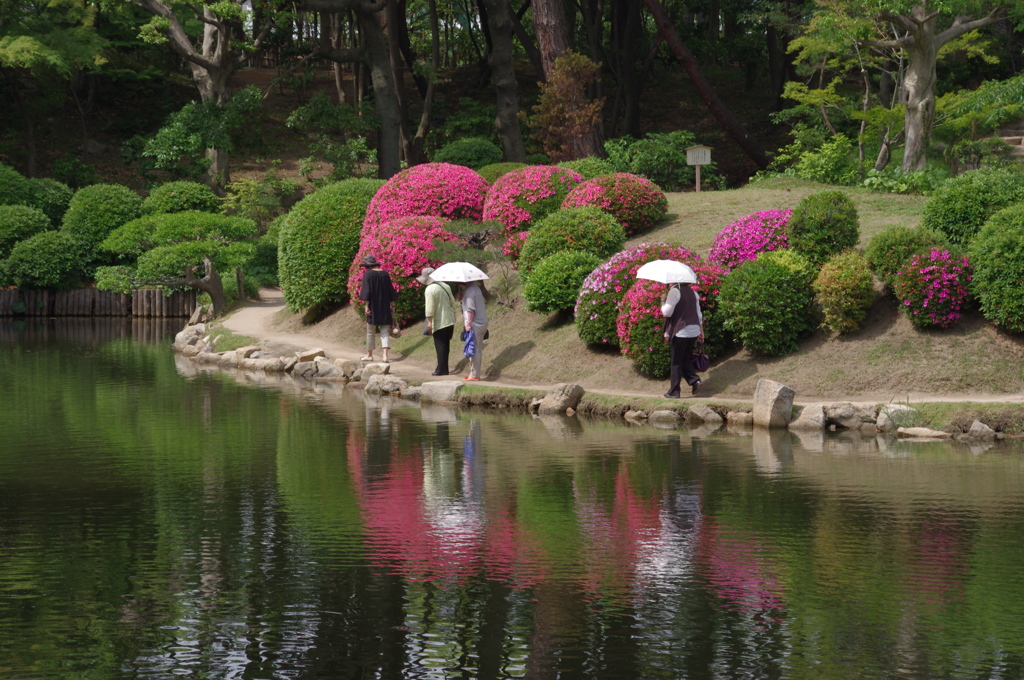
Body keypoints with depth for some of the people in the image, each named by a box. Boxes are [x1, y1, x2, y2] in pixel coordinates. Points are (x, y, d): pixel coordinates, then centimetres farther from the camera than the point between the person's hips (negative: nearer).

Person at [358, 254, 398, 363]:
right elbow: (390, 290, 9)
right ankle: (385, 355, -12)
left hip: (373, 306, -4)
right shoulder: (385, 274, 4)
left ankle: (369, 355, 20)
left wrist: (367, 306, -11)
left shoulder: (368, 274, -9)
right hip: (385, 308, 4)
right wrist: (392, 305, 16)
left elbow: (367, 291, -14)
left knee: (370, 332, 10)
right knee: (385, 331, 2)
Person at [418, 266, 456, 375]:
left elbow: (430, 307, -18)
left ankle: (442, 369, -1)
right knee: (446, 345, 13)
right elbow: (452, 302, 16)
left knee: (440, 346, -2)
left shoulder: (430, 289, -14)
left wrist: (429, 321, -15)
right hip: (450, 321, 7)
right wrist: (453, 316, 26)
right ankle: (442, 368, 20)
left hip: (439, 323, -7)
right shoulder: (446, 286, 10)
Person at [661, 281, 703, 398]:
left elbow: (667, 311, -16)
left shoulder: (675, 291, -12)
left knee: (676, 362, 1)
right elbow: (699, 314, 18)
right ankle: (694, 380, -3)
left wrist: (662, 303, 4)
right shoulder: (693, 293, 11)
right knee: (687, 359, 18)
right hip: (694, 331, 6)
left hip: (680, 331, -6)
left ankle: (674, 391, 4)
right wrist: (701, 331, 26)